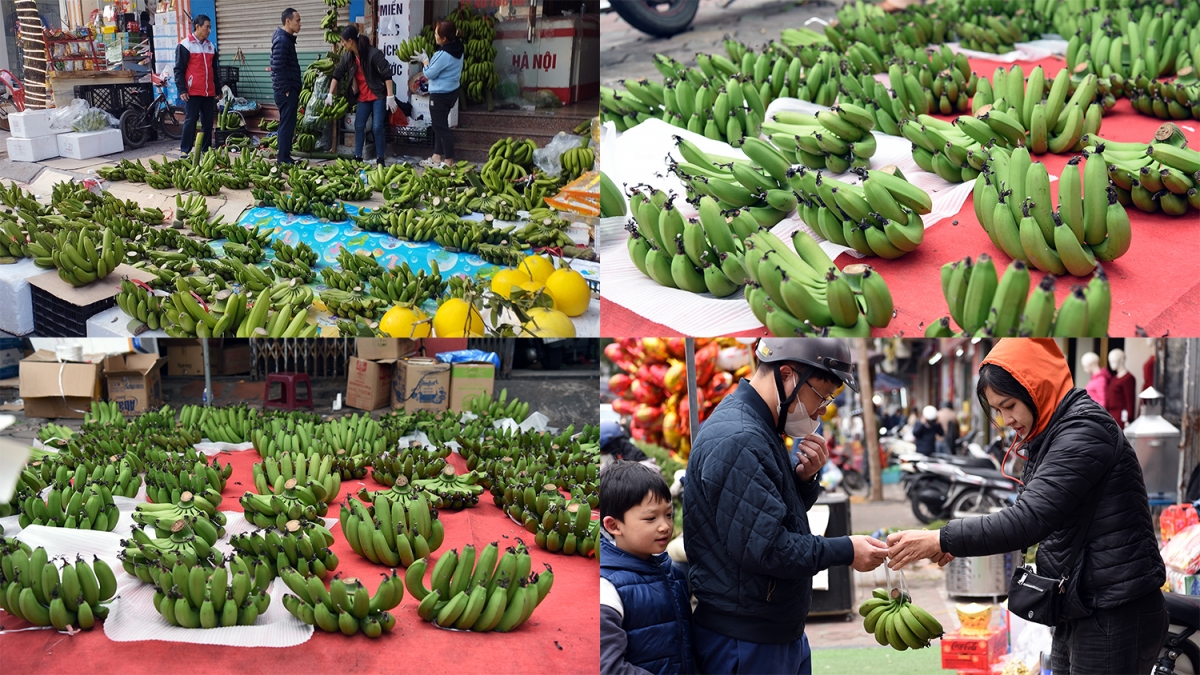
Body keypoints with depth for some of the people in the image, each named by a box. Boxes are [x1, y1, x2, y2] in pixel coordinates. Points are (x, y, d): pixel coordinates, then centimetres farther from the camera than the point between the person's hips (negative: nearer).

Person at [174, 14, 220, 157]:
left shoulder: (211, 46, 15)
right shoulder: (185, 45, -5)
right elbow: (179, 69, -7)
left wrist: (218, 89, 21)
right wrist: (182, 90, -13)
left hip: (209, 92, 6)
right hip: (192, 92, -6)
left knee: (208, 122, 7)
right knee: (190, 121, -4)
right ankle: (185, 151, 1)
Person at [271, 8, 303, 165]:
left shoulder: (286, 39, 16)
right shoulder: (282, 41, -16)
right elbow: (278, 68, -21)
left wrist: (296, 87, 19)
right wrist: (286, 90, -18)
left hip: (289, 90, 10)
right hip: (286, 91, -10)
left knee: (288, 125, 12)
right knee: (287, 125, -7)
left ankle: (285, 157, 17)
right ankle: (284, 159, -3)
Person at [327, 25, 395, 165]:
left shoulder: (374, 54, -21)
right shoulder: (347, 56, -2)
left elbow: (387, 75, -20)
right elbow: (337, 75, 7)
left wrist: (390, 96, -23)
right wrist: (330, 94, 4)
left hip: (378, 96, -6)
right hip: (362, 97, 7)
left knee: (378, 127, -7)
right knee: (359, 127, 7)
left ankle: (380, 159, 1)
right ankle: (358, 158, 15)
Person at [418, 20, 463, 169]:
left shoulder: (444, 55, -27)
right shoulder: (457, 49, 1)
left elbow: (430, 74, -16)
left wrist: (426, 61, 0)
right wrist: (429, 60, 10)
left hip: (440, 95, -10)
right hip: (451, 91, 10)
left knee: (441, 127, 0)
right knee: (439, 125, 19)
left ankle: (449, 161, 6)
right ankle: (437, 157, 28)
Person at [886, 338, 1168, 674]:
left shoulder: (1085, 429, -17)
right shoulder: (1045, 437, 14)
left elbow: (1028, 519, -25)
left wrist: (942, 540, -22)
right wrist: (960, 544, 1)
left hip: (1115, 618, -9)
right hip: (1080, 613, 9)